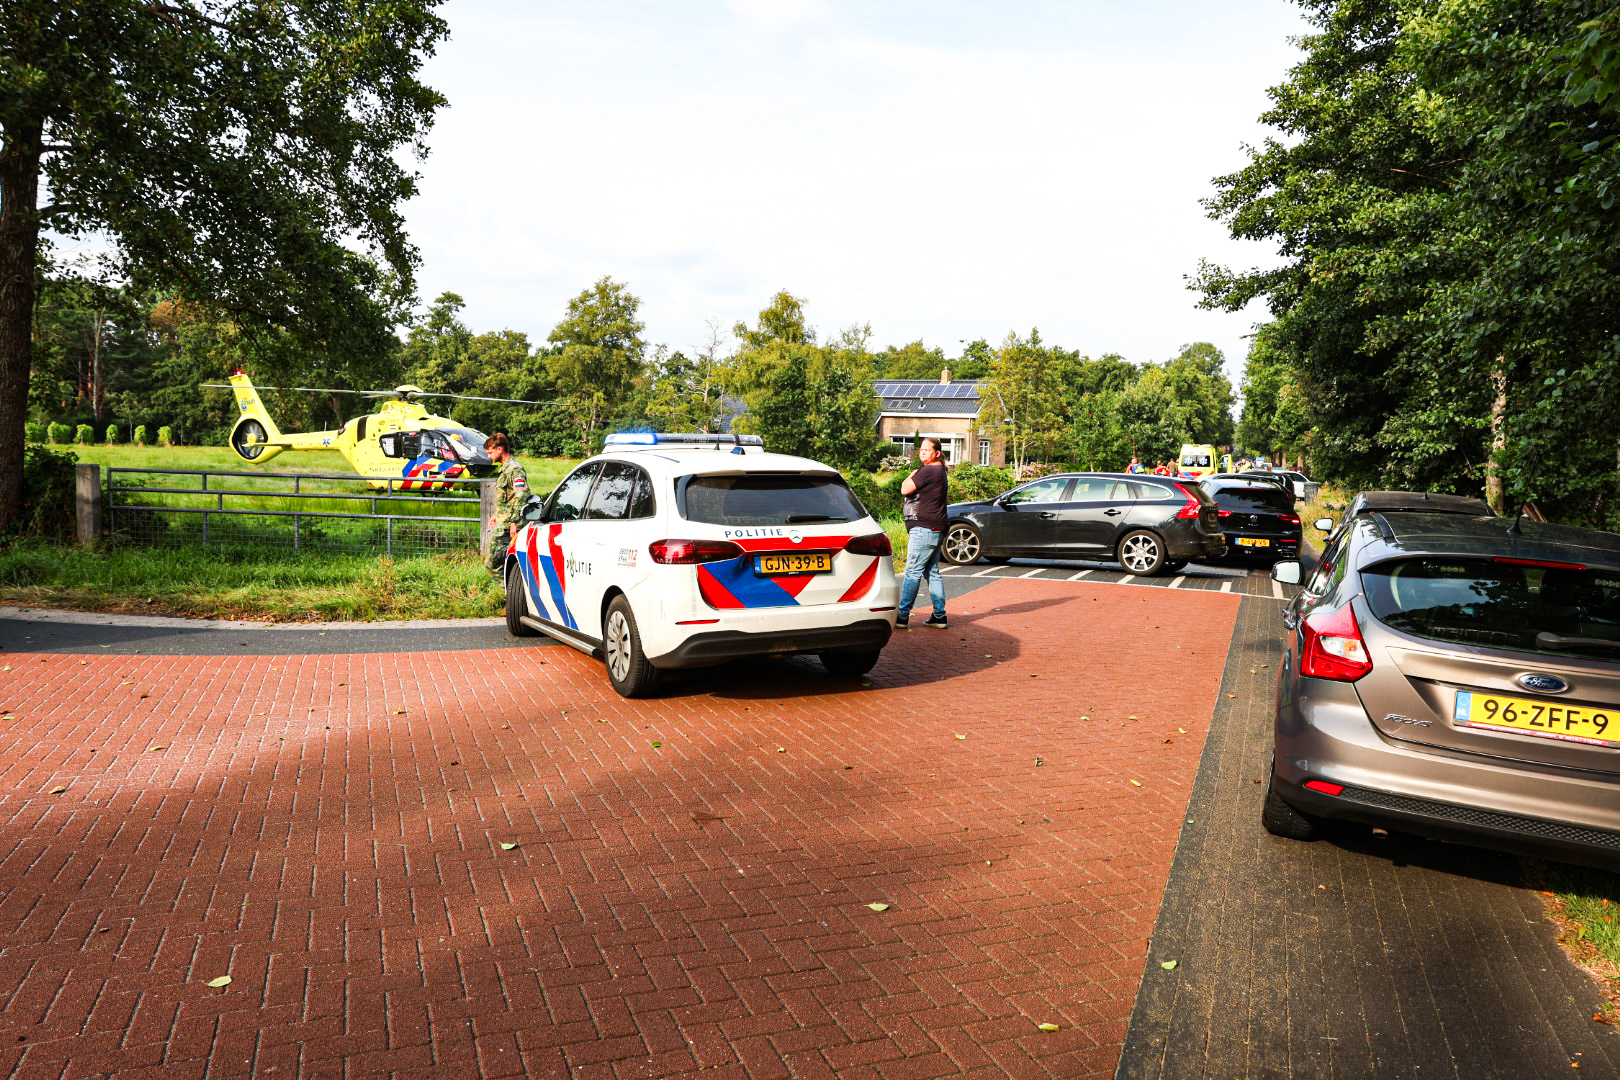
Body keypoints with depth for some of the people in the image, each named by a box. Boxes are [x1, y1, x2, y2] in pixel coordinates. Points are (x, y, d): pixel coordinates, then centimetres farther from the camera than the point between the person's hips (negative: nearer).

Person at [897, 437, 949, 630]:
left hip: (924, 529, -10)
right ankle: (939, 615, 14)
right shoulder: (939, 471, 19)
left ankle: (902, 616, -7)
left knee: (913, 572, -8)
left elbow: (905, 489, -14)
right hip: (935, 529, 10)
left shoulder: (928, 471, -14)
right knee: (932, 572, 12)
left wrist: (912, 475, 1)